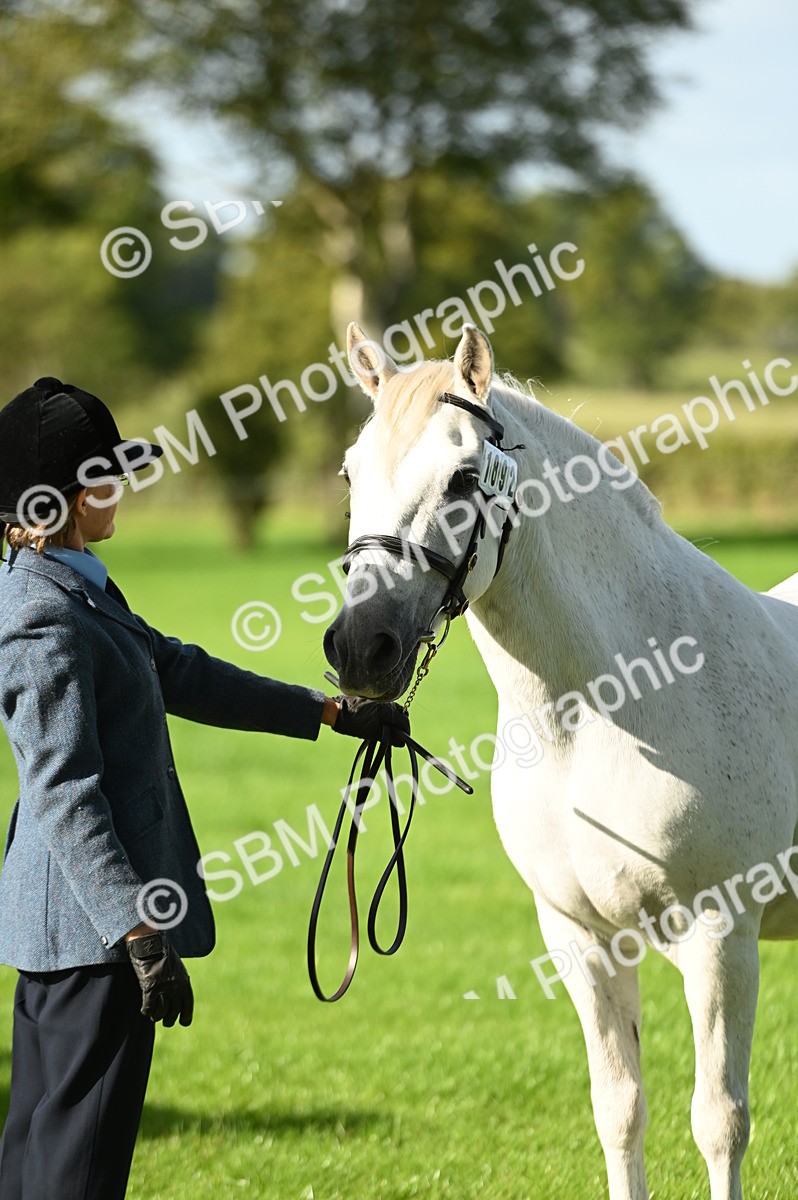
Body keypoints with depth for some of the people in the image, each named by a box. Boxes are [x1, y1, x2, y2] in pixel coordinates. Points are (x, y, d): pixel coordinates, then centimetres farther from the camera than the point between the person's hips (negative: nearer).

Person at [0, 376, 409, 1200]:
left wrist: (330, 713, 26)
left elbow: (178, 674, 23)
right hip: (91, 921, -10)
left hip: (68, 919, 10)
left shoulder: (75, 590, 12)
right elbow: (67, 800, -23)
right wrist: (141, 937, -26)